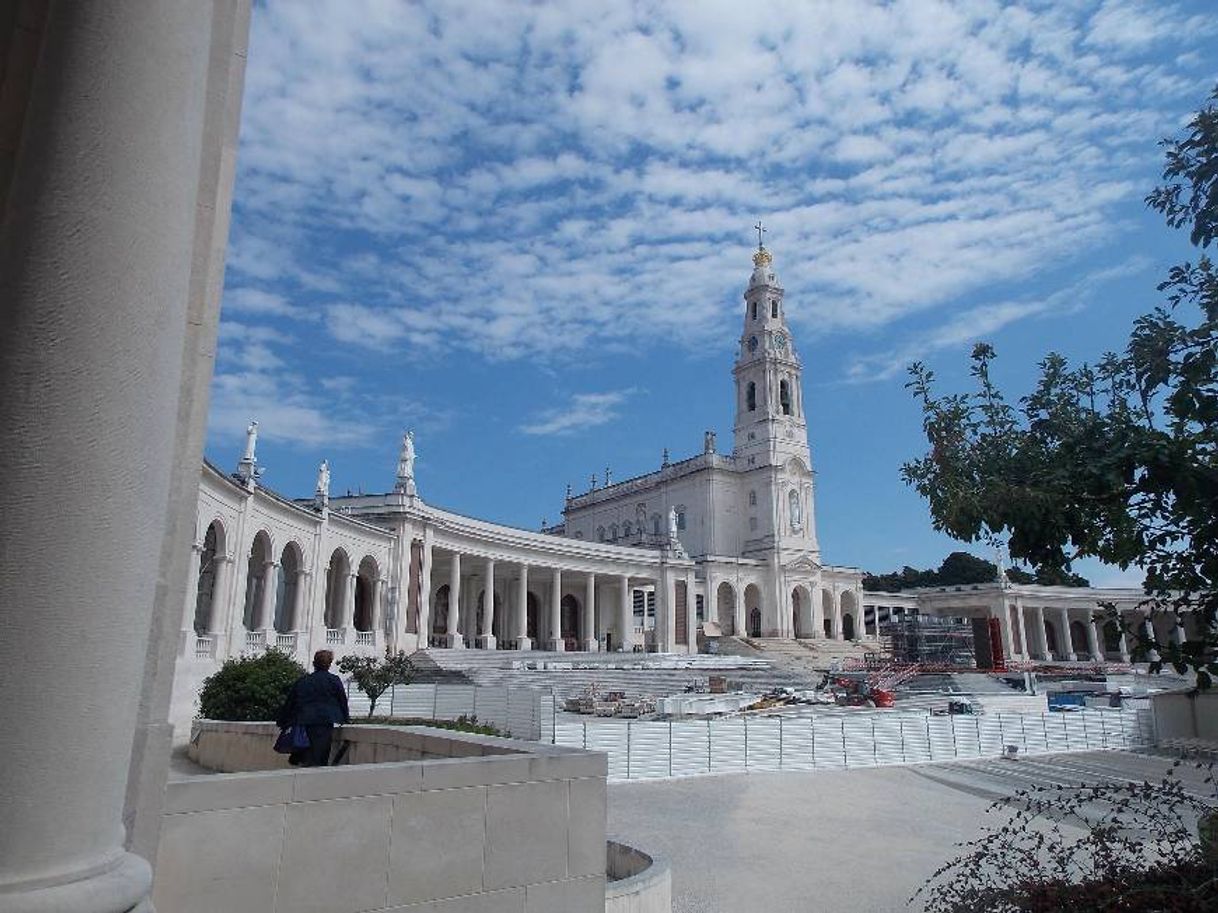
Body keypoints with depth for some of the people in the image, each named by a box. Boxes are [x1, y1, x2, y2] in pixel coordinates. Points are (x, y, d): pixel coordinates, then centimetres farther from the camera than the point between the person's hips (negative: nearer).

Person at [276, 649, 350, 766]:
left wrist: (282, 721, 26)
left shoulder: (302, 681, 10)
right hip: (325, 722, -4)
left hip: (303, 722, 4)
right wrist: (346, 718, 20)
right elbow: (343, 700, 6)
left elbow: (289, 702, 15)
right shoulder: (334, 680, -1)